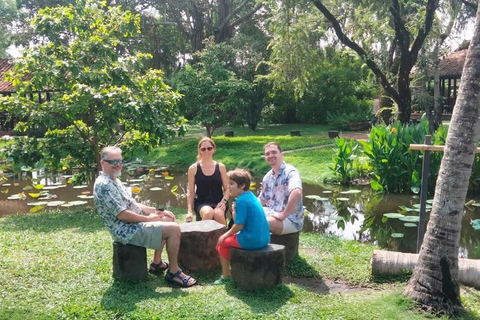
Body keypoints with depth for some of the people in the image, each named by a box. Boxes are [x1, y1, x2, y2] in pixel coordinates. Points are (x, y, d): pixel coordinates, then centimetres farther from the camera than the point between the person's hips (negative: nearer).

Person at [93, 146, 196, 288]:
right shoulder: (104, 185, -20)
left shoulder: (114, 181, 14)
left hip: (133, 224, 11)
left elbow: (131, 204, 18)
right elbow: (122, 214, -25)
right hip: (127, 230, -11)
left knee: (168, 220, 23)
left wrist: (157, 211, 8)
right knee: (174, 229, -17)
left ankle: (157, 263, 24)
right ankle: (173, 272, -4)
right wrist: (148, 218, -14)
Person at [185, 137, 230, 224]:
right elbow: (191, 193, 7)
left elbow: (227, 189, 10)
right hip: (201, 203, -1)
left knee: (218, 214, -34)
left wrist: (223, 201, -10)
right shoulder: (193, 168, 4)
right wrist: (190, 211, -4)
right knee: (208, 213, -36)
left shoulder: (220, 167, 7)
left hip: (218, 202, 1)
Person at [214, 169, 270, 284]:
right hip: (264, 239, 9)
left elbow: (239, 225, -17)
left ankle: (225, 276, 16)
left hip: (251, 241, -9)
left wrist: (226, 235, -3)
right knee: (230, 238, 30)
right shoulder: (251, 196, 11)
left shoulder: (241, 200, -17)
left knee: (222, 242, 9)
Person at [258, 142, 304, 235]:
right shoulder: (268, 177, 11)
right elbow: (262, 200, 22)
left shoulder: (290, 172, -14)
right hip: (271, 213, 8)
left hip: (291, 220, -8)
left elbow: (297, 192, -33)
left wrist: (283, 215, -28)